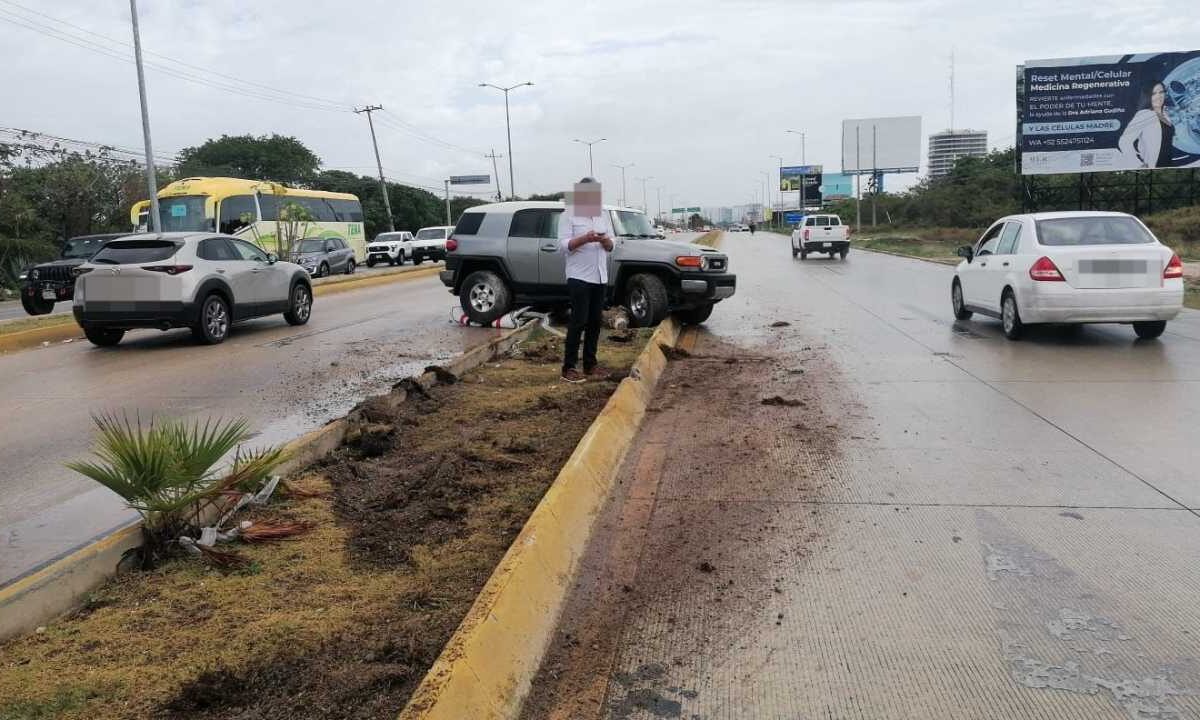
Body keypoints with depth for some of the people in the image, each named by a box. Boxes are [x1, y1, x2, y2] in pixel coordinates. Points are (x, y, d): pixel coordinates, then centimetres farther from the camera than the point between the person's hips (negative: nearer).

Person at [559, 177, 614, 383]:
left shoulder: (603, 214, 12)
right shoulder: (570, 214, -5)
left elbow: (611, 247, 12)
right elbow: (564, 244, -13)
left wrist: (605, 240, -11)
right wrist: (585, 238, -26)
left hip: (600, 277, 6)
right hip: (579, 277, -6)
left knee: (595, 321, 9)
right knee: (578, 322, -6)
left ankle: (590, 364, 18)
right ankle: (569, 367, -1)